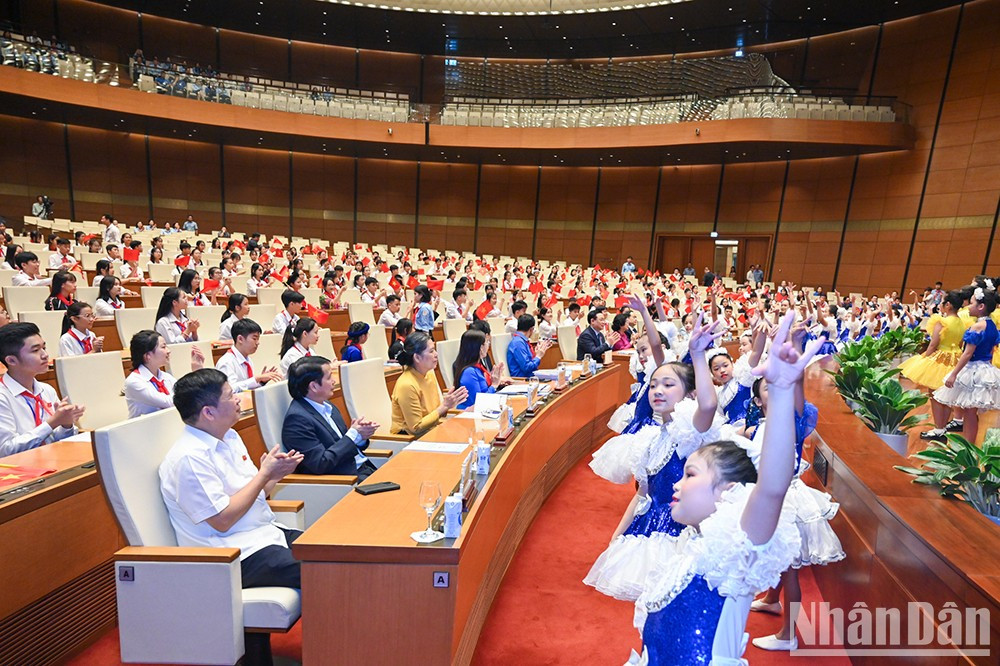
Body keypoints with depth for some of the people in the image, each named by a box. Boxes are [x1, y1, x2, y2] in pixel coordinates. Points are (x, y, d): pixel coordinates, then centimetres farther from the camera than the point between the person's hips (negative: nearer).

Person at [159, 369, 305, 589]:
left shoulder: (230, 436, 9)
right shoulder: (190, 458, -18)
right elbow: (223, 520, -19)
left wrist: (274, 475, -4)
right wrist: (265, 473, -14)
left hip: (268, 533, 9)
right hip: (238, 558, -9)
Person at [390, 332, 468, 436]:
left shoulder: (429, 373, 1)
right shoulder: (407, 385, -22)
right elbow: (416, 428, -18)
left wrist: (448, 403, -11)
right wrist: (444, 406, -19)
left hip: (430, 431, 7)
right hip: (408, 437, -7)